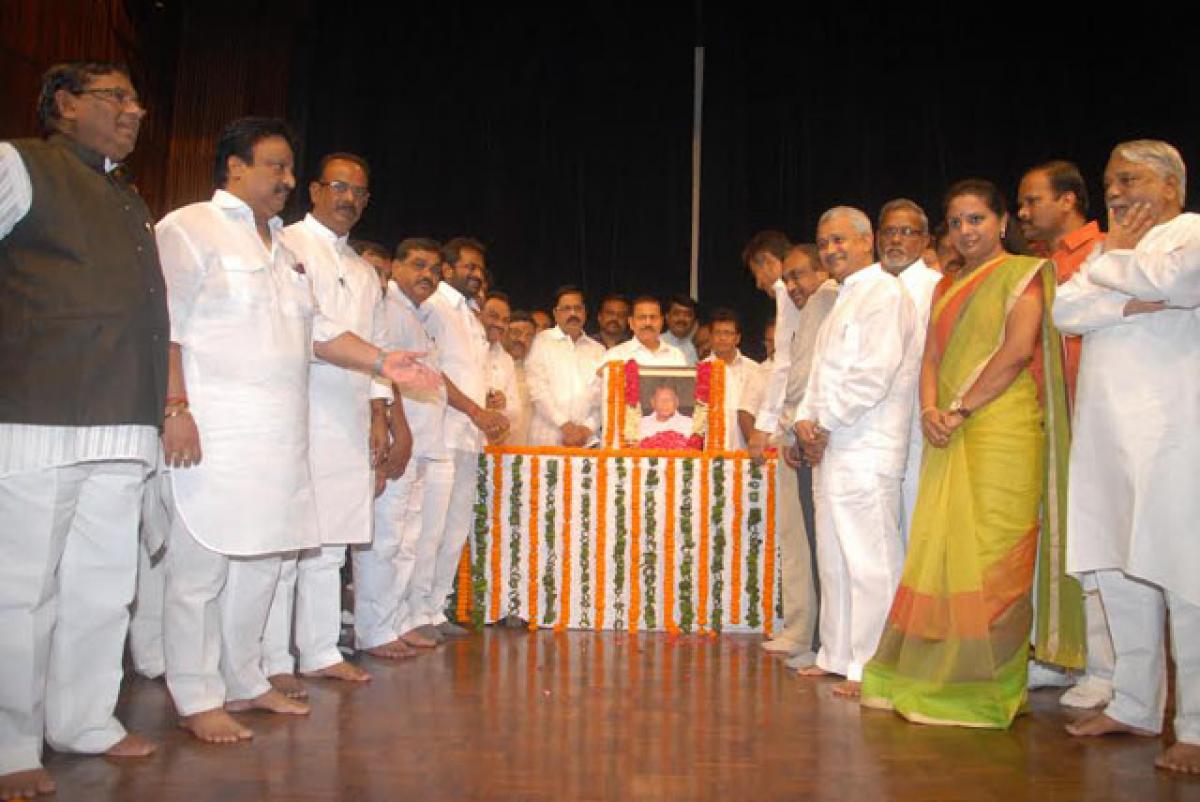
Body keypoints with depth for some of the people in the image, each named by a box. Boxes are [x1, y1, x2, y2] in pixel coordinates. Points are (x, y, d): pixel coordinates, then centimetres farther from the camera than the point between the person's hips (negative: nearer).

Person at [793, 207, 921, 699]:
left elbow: (874, 376, -18)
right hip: (830, 450, 10)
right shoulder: (844, 300, 23)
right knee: (834, 560, 14)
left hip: (866, 451, -10)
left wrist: (825, 424, -11)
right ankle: (837, 655, 24)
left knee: (869, 563, -6)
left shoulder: (885, 294, -8)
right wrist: (806, 421, 6)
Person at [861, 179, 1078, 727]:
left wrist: (960, 410, -14)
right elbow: (931, 358, 15)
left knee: (989, 553, -6)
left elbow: (1017, 349, -11)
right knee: (939, 550, 6)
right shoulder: (946, 288, 22)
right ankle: (937, 676, 15)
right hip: (948, 437, 7)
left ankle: (988, 686, 4)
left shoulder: (1022, 274, 2)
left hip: (1002, 430, -6)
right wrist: (930, 410, -4)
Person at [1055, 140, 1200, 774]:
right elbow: (1065, 309, 8)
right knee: (1119, 573, 9)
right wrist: (1132, 301, -8)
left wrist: (1111, 261, 1)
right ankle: (1134, 706, 19)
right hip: (1107, 429, 7)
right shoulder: (1111, 251, 24)